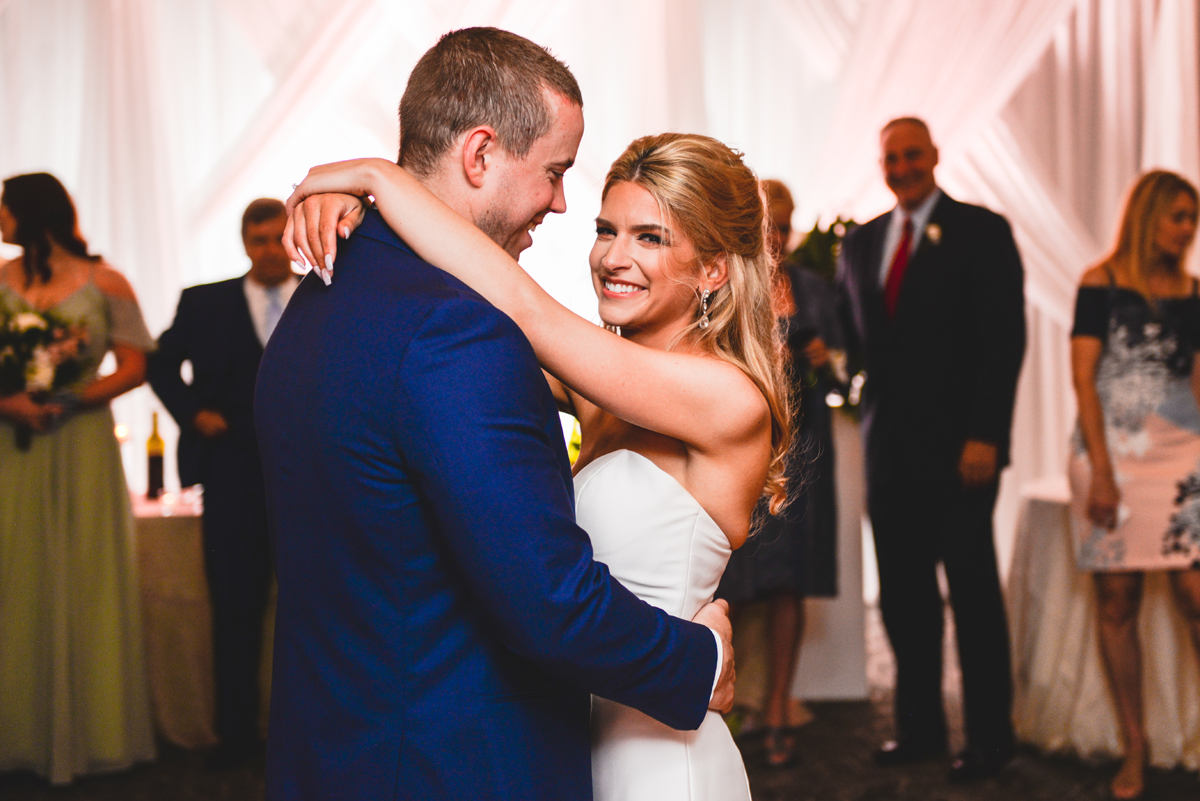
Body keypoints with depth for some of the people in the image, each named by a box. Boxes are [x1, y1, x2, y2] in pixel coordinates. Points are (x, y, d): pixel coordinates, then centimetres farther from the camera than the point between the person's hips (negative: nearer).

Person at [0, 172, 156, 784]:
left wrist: (69, 402, -14)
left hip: (81, 443, -2)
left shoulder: (105, 284, 1)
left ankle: (89, 730, 13)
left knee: (85, 583, 2)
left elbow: (134, 368, -2)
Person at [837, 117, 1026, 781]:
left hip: (958, 446, -5)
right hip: (889, 448, 5)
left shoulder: (982, 232, -1)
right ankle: (919, 726, 18)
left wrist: (985, 436, -14)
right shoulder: (860, 243, 16)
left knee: (972, 588, 2)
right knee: (903, 593, 7)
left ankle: (990, 737, 12)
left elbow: (1004, 339, -7)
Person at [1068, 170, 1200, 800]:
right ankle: (1134, 748, 10)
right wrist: (1101, 471, -11)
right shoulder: (1102, 284, 1)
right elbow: (1083, 378, -4)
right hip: (1113, 453, -2)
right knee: (1117, 602, 1)